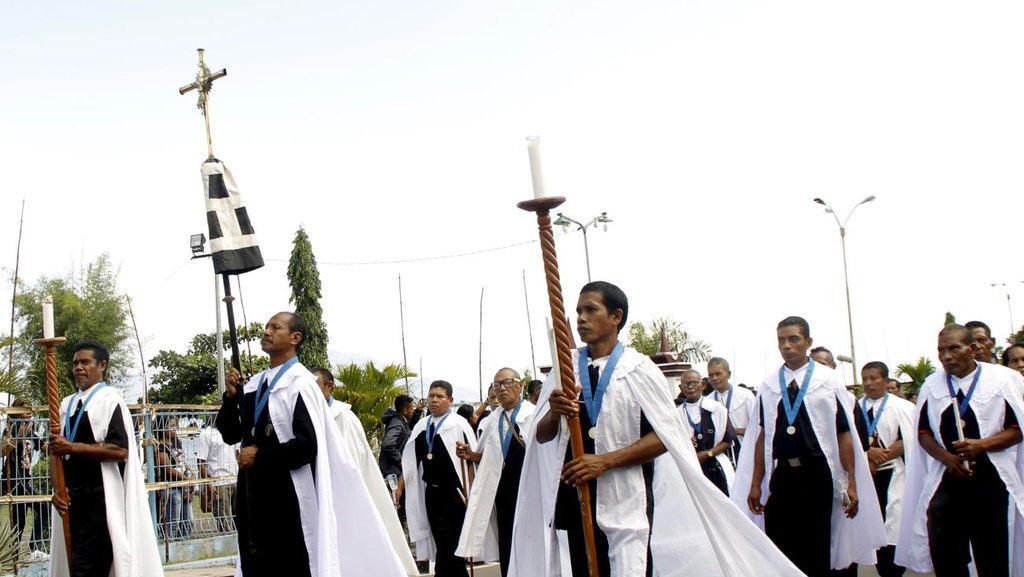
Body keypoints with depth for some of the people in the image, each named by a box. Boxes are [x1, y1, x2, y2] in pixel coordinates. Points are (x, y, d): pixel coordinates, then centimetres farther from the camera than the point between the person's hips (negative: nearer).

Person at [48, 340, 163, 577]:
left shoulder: (109, 400, -6)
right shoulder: (67, 405, 15)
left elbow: (120, 450, -17)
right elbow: (55, 453, 16)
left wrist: (73, 447, -17)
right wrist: (58, 490, 1)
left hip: (101, 499, -7)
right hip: (72, 499, 7)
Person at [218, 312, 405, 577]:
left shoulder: (300, 384, -13)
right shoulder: (253, 385, 10)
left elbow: (307, 446, -19)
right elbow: (231, 435, 13)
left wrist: (260, 456, -11)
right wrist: (231, 397, -2)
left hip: (288, 498, -7)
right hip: (252, 496, 7)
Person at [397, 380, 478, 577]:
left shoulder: (459, 425, -6)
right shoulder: (421, 426, 10)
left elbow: (469, 461, -9)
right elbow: (410, 460, 15)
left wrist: (468, 494, -13)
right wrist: (400, 486, 8)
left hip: (452, 493, -6)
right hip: (430, 492, 6)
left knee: (447, 545, -7)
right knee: (441, 544, 11)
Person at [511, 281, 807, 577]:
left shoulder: (638, 369, -3)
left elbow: (666, 436, -8)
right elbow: (541, 436, 8)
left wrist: (605, 461, -16)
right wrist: (554, 413, -15)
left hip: (625, 500, -4)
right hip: (575, 495, 4)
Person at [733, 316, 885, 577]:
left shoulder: (828, 380, -1)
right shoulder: (768, 385, 4)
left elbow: (844, 434, -2)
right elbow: (762, 436, 7)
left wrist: (852, 484, -5)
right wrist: (755, 485, 7)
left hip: (818, 474, -2)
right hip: (781, 475, 2)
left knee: (816, 554, 6)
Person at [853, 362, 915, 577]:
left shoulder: (901, 407, 1)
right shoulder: (856, 408, 8)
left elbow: (907, 441, -7)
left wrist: (881, 456, -13)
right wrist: (868, 453, -13)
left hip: (892, 475, -3)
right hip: (865, 476, 3)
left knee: (894, 526, -5)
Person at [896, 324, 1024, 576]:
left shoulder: (1004, 380, -1)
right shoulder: (931, 385, 10)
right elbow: (923, 433, 11)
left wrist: (980, 445, -17)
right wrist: (947, 458, -8)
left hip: (991, 482, -3)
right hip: (945, 484, 3)